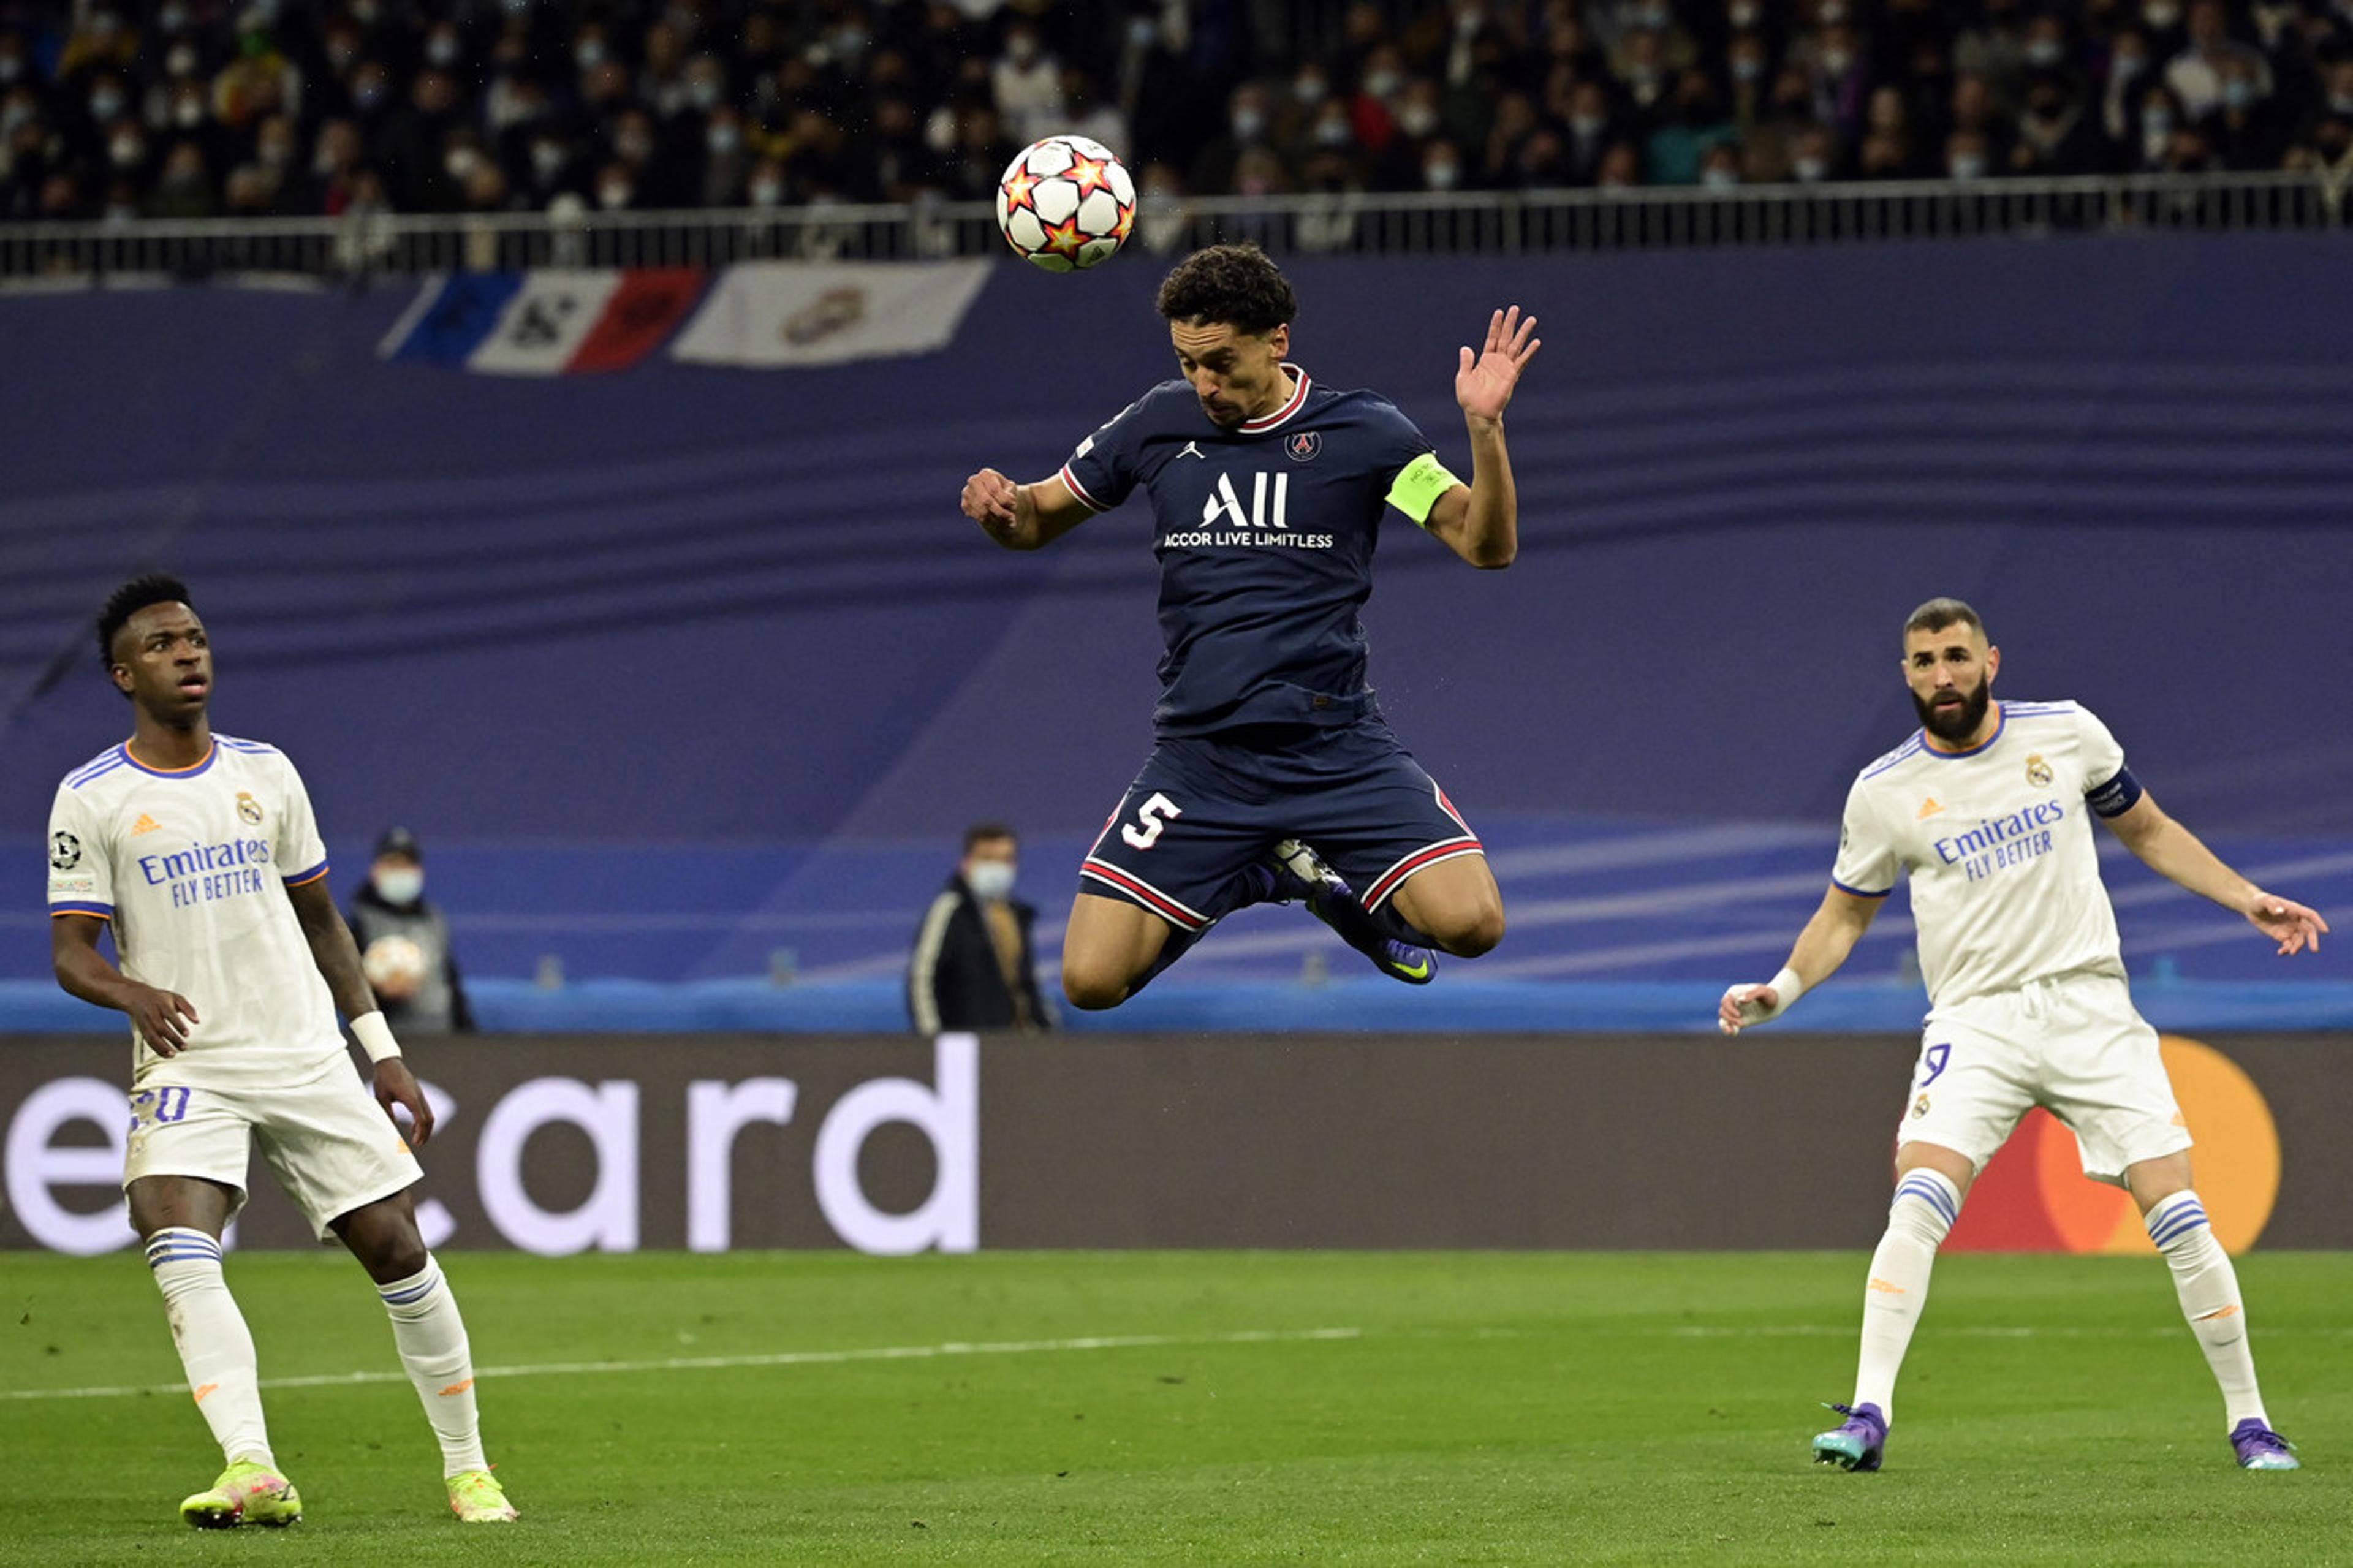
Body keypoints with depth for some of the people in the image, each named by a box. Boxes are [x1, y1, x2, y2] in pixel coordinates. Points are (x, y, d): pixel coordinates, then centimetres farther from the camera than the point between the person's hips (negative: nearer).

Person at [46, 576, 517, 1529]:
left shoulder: (265, 772, 10)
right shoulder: (92, 799, -1)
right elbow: (70, 951, -3)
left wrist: (384, 1053, 13)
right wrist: (136, 995, -25)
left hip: (307, 1057, 3)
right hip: (186, 1066, -3)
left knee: (396, 1248, -1)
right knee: (178, 1251, -26)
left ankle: (467, 1468, 14)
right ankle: (252, 1472, -35)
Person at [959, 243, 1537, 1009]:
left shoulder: (1361, 430, -1)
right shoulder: (1161, 423, 5)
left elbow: (1487, 545, -5)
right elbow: (1039, 519, 16)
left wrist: (1484, 428, -22)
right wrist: (999, 508, -8)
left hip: (1337, 752, -2)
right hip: (1197, 757, 2)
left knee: (1470, 924, -22)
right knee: (1091, 981, -12)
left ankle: (1338, 886, 13)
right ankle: (1236, 884, 18)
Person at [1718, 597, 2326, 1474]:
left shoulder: (2067, 734, 3)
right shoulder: (1885, 793, 2)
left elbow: (2148, 832, 18)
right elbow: (1845, 914, 15)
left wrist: (2249, 899, 10)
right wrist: (1782, 989, -1)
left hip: (2090, 1004, 1)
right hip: (1975, 1021, 0)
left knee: (2176, 1211, -7)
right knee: (1920, 1197, -23)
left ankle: (2248, 1422, 5)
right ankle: (1869, 1415, -24)